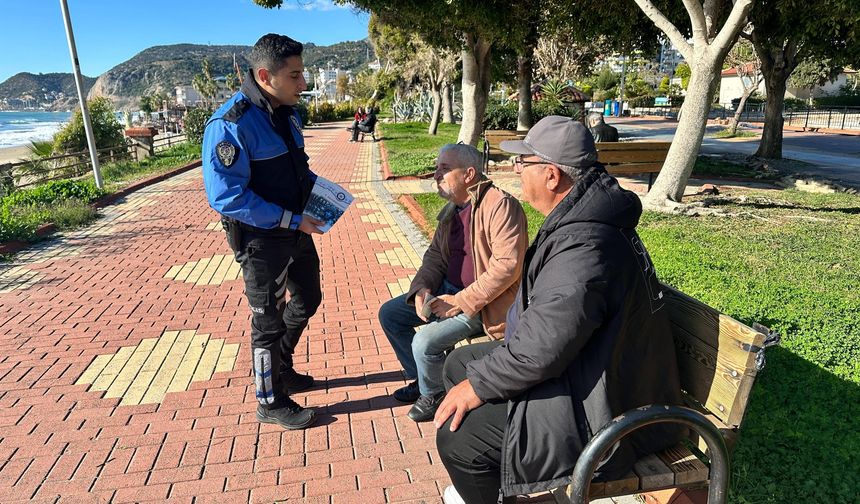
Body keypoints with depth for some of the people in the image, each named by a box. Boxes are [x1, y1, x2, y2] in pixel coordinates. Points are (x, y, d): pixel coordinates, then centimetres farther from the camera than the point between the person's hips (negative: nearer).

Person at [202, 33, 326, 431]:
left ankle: (281, 371, 45)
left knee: (307, 300, 22)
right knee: (268, 321, 7)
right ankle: (271, 403, 28)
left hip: (296, 230, 9)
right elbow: (226, 197, -26)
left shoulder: (286, 112, 3)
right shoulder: (230, 125, -23)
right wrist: (291, 220, -26)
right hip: (260, 239, -8)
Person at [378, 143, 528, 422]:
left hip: (481, 302, -9)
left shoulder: (500, 205, -20)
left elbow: (507, 265, -26)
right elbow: (435, 254, 15)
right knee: (389, 314, 5)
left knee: (425, 341, -24)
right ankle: (421, 378, 23)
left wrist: (461, 302, -24)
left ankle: (433, 394, 10)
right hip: (447, 289, 9)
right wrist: (422, 288, -6)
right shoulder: (451, 209, 8)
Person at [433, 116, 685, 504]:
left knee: (457, 436, -17)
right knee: (459, 363, 15)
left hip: (602, 412, -10)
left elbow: (540, 351, -30)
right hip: (578, 366, 10)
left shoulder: (583, 249, -31)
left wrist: (477, 387, -14)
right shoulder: (580, 219, 3)